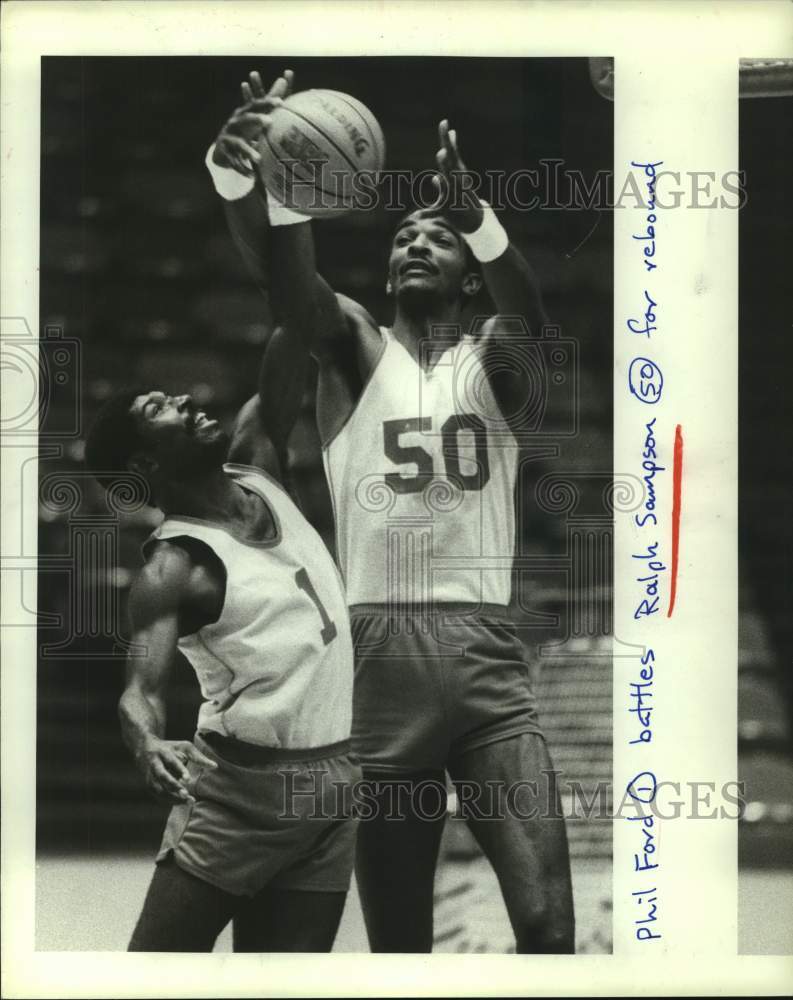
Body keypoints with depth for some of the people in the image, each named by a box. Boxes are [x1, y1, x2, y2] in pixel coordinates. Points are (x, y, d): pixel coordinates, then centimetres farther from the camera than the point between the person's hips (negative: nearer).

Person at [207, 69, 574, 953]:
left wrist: (480, 221, -37)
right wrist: (244, 181, -34)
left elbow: (528, 310, -15)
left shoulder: (494, 360, 10)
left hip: (486, 651, 0)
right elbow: (289, 281, -12)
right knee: (396, 933, 6)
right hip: (377, 652, 0)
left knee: (548, 921, -12)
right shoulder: (354, 349, 10)